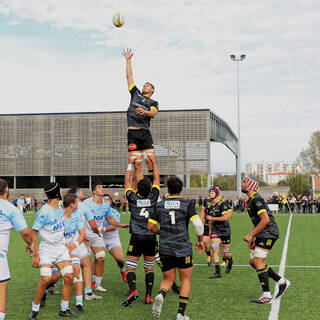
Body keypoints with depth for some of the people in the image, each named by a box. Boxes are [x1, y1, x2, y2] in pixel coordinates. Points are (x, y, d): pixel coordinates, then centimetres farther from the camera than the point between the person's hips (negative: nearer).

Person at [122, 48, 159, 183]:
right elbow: (129, 77, 24)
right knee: (137, 163, -4)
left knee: (149, 160, -12)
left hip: (145, 132, -1)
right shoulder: (136, 93, 23)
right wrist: (128, 60, 25)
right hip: (132, 133, 2)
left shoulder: (153, 103, 15)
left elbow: (153, 113, -5)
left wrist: (145, 111, -26)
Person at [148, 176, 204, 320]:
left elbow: (150, 226, 4)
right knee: (186, 280, 12)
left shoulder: (159, 205, 3)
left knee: (168, 279, 16)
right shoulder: (187, 204, -4)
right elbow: (198, 224, -14)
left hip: (165, 249, 2)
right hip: (183, 249, -2)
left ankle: (161, 294, -17)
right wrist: (201, 240, 2)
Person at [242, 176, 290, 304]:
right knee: (253, 261, 10)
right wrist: (252, 237, 17)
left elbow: (265, 220, -23)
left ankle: (266, 295, -5)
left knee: (258, 261, -11)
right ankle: (282, 281, 18)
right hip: (262, 235, 10)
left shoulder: (256, 199, -16)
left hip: (268, 234, -10)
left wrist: (251, 235, -19)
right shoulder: (251, 200, 16)